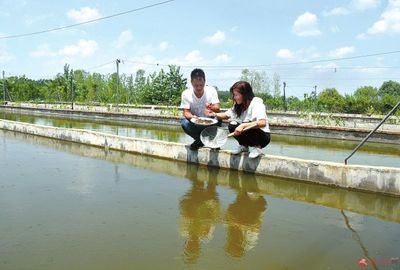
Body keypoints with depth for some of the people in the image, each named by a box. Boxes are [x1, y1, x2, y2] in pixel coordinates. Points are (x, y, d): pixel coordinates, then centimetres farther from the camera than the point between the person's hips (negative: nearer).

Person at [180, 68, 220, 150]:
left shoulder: (211, 90, -12)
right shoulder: (186, 94, -12)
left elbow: (217, 109, -18)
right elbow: (186, 112, -13)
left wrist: (211, 107, -42)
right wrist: (192, 117, -37)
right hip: (195, 123, 1)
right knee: (184, 123, -30)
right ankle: (199, 140, -1)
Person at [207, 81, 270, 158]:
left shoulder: (256, 103, -21)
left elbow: (262, 123, -35)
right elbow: (227, 115, 11)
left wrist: (243, 125, -42)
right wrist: (215, 114, -9)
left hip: (263, 137, -7)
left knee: (247, 127, -33)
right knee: (232, 126, -14)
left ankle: (257, 147, -11)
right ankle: (244, 146, 6)